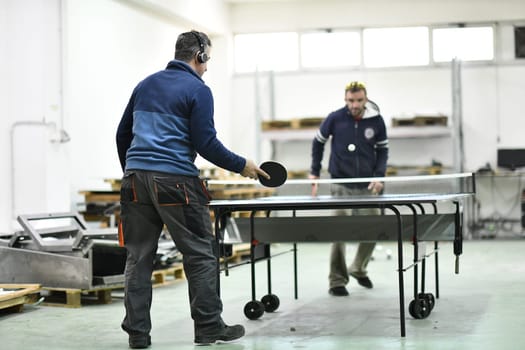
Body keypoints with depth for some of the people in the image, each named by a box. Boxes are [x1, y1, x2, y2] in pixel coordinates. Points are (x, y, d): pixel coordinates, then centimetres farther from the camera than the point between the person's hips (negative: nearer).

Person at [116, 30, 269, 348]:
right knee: (201, 255, 5)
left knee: (139, 257, 8)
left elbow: (123, 134, 20)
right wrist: (242, 166, 2)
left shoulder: (145, 85, 16)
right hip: (175, 182, -6)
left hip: (136, 179, 6)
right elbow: (206, 143, -10)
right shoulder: (198, 90, -4)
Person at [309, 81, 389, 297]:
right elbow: (318, 142, 9)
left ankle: (358, 269, 33)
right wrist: (315, 173, 7)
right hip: (341, 186, -2)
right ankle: (337, 281, 1)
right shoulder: (335, 119, -8)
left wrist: (379, 176, -6)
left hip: (367, 187, 3)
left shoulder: (376, 121, -3)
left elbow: (382, 150, 8)